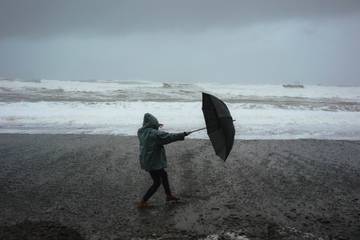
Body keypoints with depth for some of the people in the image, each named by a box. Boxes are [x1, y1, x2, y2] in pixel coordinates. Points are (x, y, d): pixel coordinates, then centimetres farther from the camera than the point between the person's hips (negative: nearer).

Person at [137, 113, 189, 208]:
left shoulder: (141, 132, -1)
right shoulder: (156, 134, -24)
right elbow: (170, 137, -20)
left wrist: (156, 127, 19)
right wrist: (182, 135, -11)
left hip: (146, 160, 9)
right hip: (153, 162, -9)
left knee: (163, 175, 25)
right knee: (157, 182, 7)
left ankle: (169, 195, 40)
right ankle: (142, 202, 10)